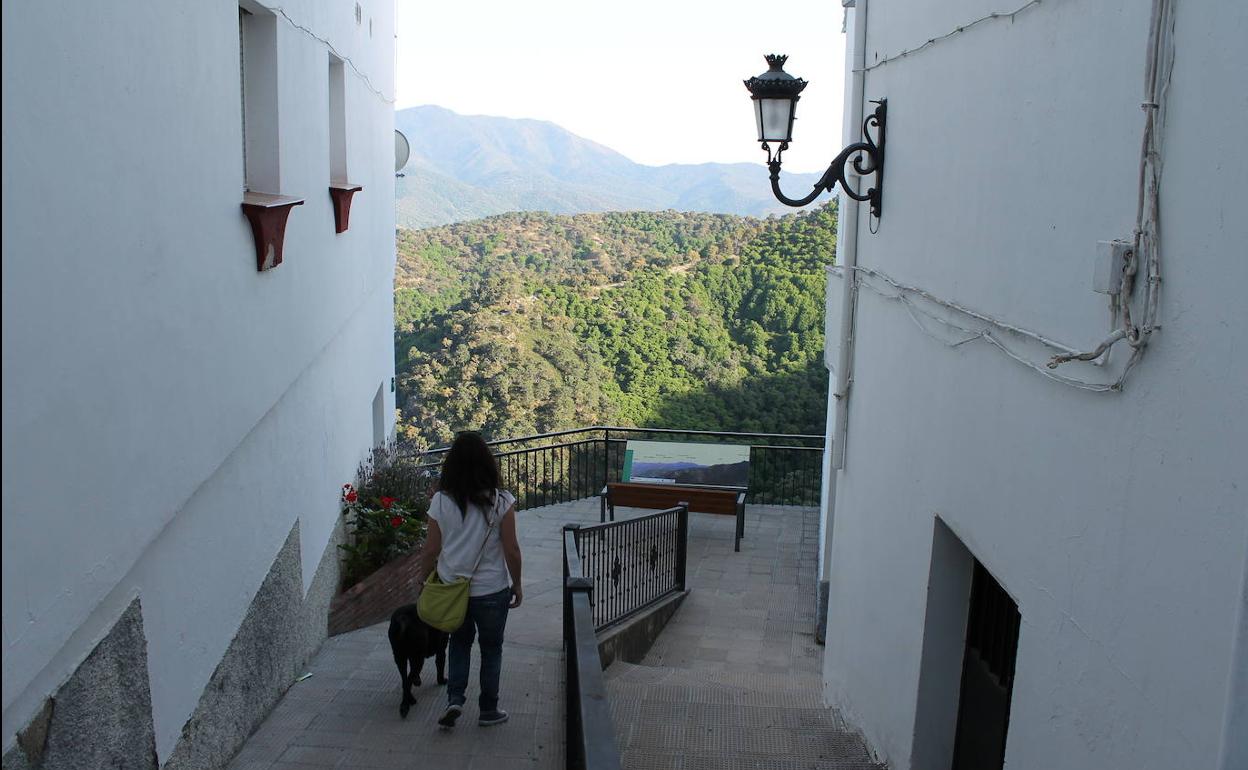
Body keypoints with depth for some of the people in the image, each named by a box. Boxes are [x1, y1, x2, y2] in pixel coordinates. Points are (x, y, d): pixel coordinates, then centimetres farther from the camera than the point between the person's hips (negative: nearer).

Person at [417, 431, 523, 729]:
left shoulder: (441, 501, -10)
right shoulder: (500, 501, -15)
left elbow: (431, 550, -5)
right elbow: (511, 550, -11)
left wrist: (424, 581, 12)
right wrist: (517, 584, 3)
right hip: (491, 590, -2)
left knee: (459, 642, 24)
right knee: (491, 648, 17)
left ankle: (455, 699, 11)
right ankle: (488, 710, 26)